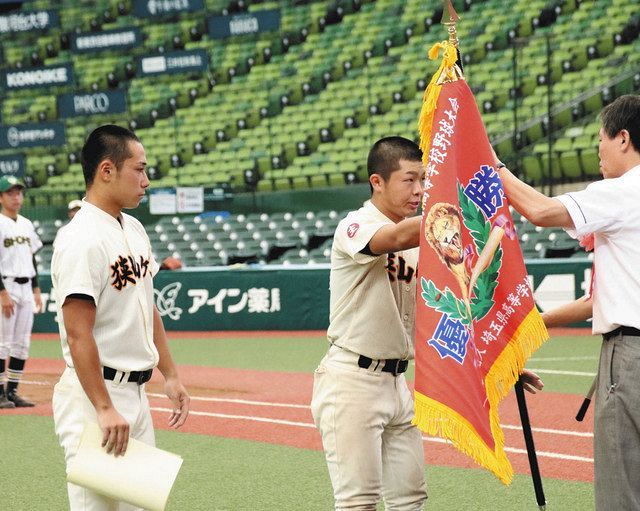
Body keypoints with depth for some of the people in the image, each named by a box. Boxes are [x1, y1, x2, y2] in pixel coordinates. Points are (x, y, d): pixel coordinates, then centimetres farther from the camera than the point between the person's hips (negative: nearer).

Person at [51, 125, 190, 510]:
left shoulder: (134, 230, 13)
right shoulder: (82, 239, -18)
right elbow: (78, 333, -23)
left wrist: (171, 375, 19)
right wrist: (104, 409, -26)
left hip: (136, 392, 10)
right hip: (94, 394, -10)